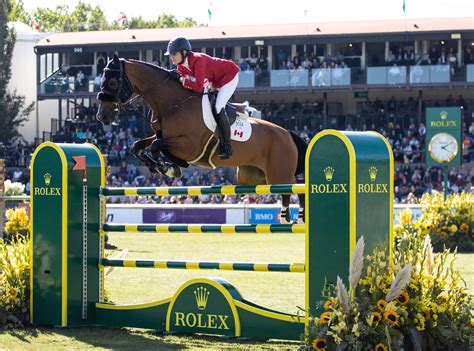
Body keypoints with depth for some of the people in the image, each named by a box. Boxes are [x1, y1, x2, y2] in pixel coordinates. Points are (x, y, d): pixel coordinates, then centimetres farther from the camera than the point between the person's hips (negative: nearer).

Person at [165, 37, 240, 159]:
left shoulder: (198, 60, -35)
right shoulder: (181, 65, -9)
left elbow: (199, 87, -39)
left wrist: (181, 79, -35)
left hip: (229, 76, -10)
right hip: (216, 81, 10)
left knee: (218, 108, -19)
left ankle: (227, 146, -13)